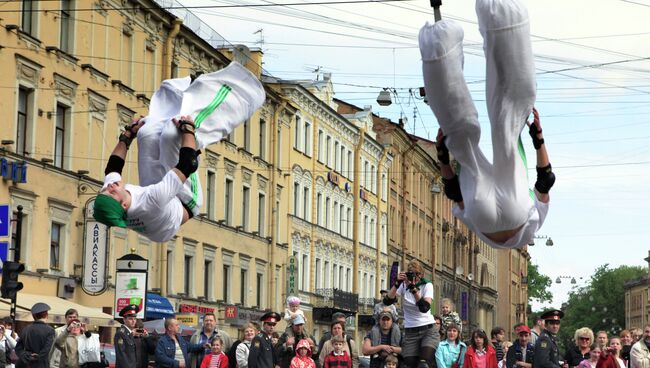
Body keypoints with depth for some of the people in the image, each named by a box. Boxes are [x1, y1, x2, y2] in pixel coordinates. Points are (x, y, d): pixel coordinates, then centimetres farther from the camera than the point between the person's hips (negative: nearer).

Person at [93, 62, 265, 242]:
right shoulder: (152, 202, -49)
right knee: (172, 135, -20)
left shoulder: (105, 205, -31)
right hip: (185, 204, -6)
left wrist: (127, 136, 2)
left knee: (147, 133, -1)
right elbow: (188, 164, -41)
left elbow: (112, 167, -7)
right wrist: (188, 130, -26)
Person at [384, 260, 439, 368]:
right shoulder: (403, 286, 2)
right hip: (410, 332, 2)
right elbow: (387, 301, -12)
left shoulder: (427, 285, -4)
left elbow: (424, 308, -20)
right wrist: (397, 284, -22)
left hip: (428, 330, -2)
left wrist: (414, 288, -27)